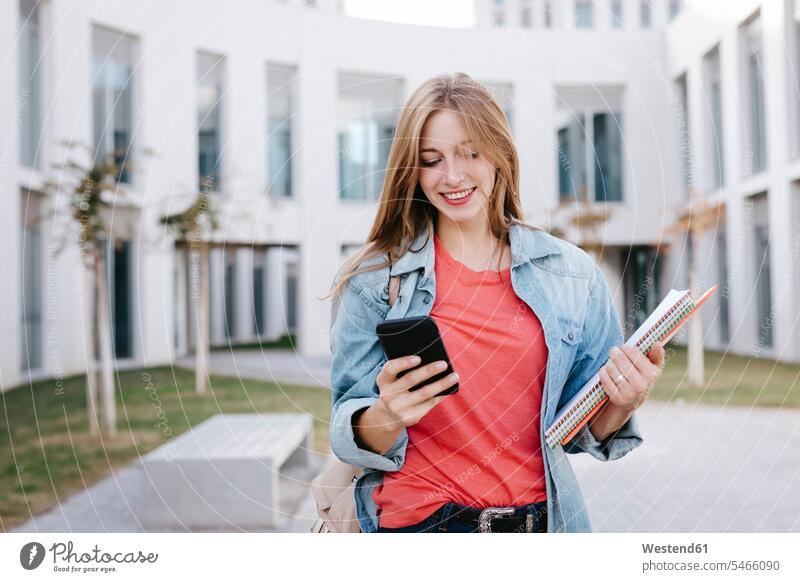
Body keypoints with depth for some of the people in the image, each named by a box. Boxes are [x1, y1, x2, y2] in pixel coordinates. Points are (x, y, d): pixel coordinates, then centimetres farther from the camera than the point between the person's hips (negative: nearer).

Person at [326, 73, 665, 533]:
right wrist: (387, 418, -28)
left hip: (541, 516, 2)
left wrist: (620, 405, -15)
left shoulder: (572, 275, -1)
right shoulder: (374, 280, -6)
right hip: (419, 521, -1)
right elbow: (350, 438, -7)